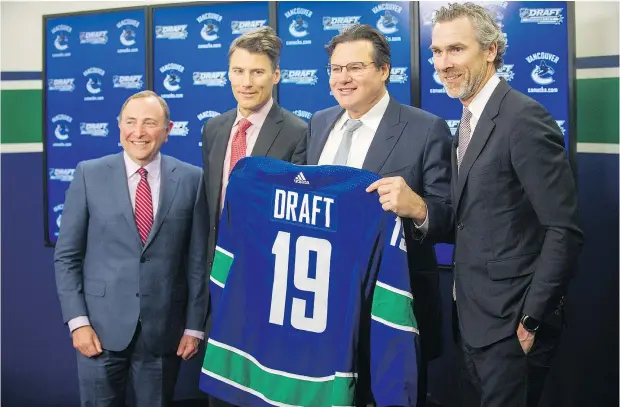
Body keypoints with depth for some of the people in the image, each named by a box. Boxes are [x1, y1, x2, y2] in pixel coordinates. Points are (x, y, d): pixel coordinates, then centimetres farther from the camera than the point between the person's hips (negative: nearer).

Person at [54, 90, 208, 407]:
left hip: (164, 328, 1)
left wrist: (194, 325, 0)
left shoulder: (191, 179, 0)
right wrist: (77, 321, -7)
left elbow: (198, 258, 1)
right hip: (102, 324, 0)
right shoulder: (89, 174, -1)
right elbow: (66, 255, 0)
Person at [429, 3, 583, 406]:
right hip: (476, 318, 9)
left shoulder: (524, 117, -18)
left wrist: (531, 320, -18)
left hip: (510, 323, -8)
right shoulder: (471, 120, 10)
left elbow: (564, 231, -21)